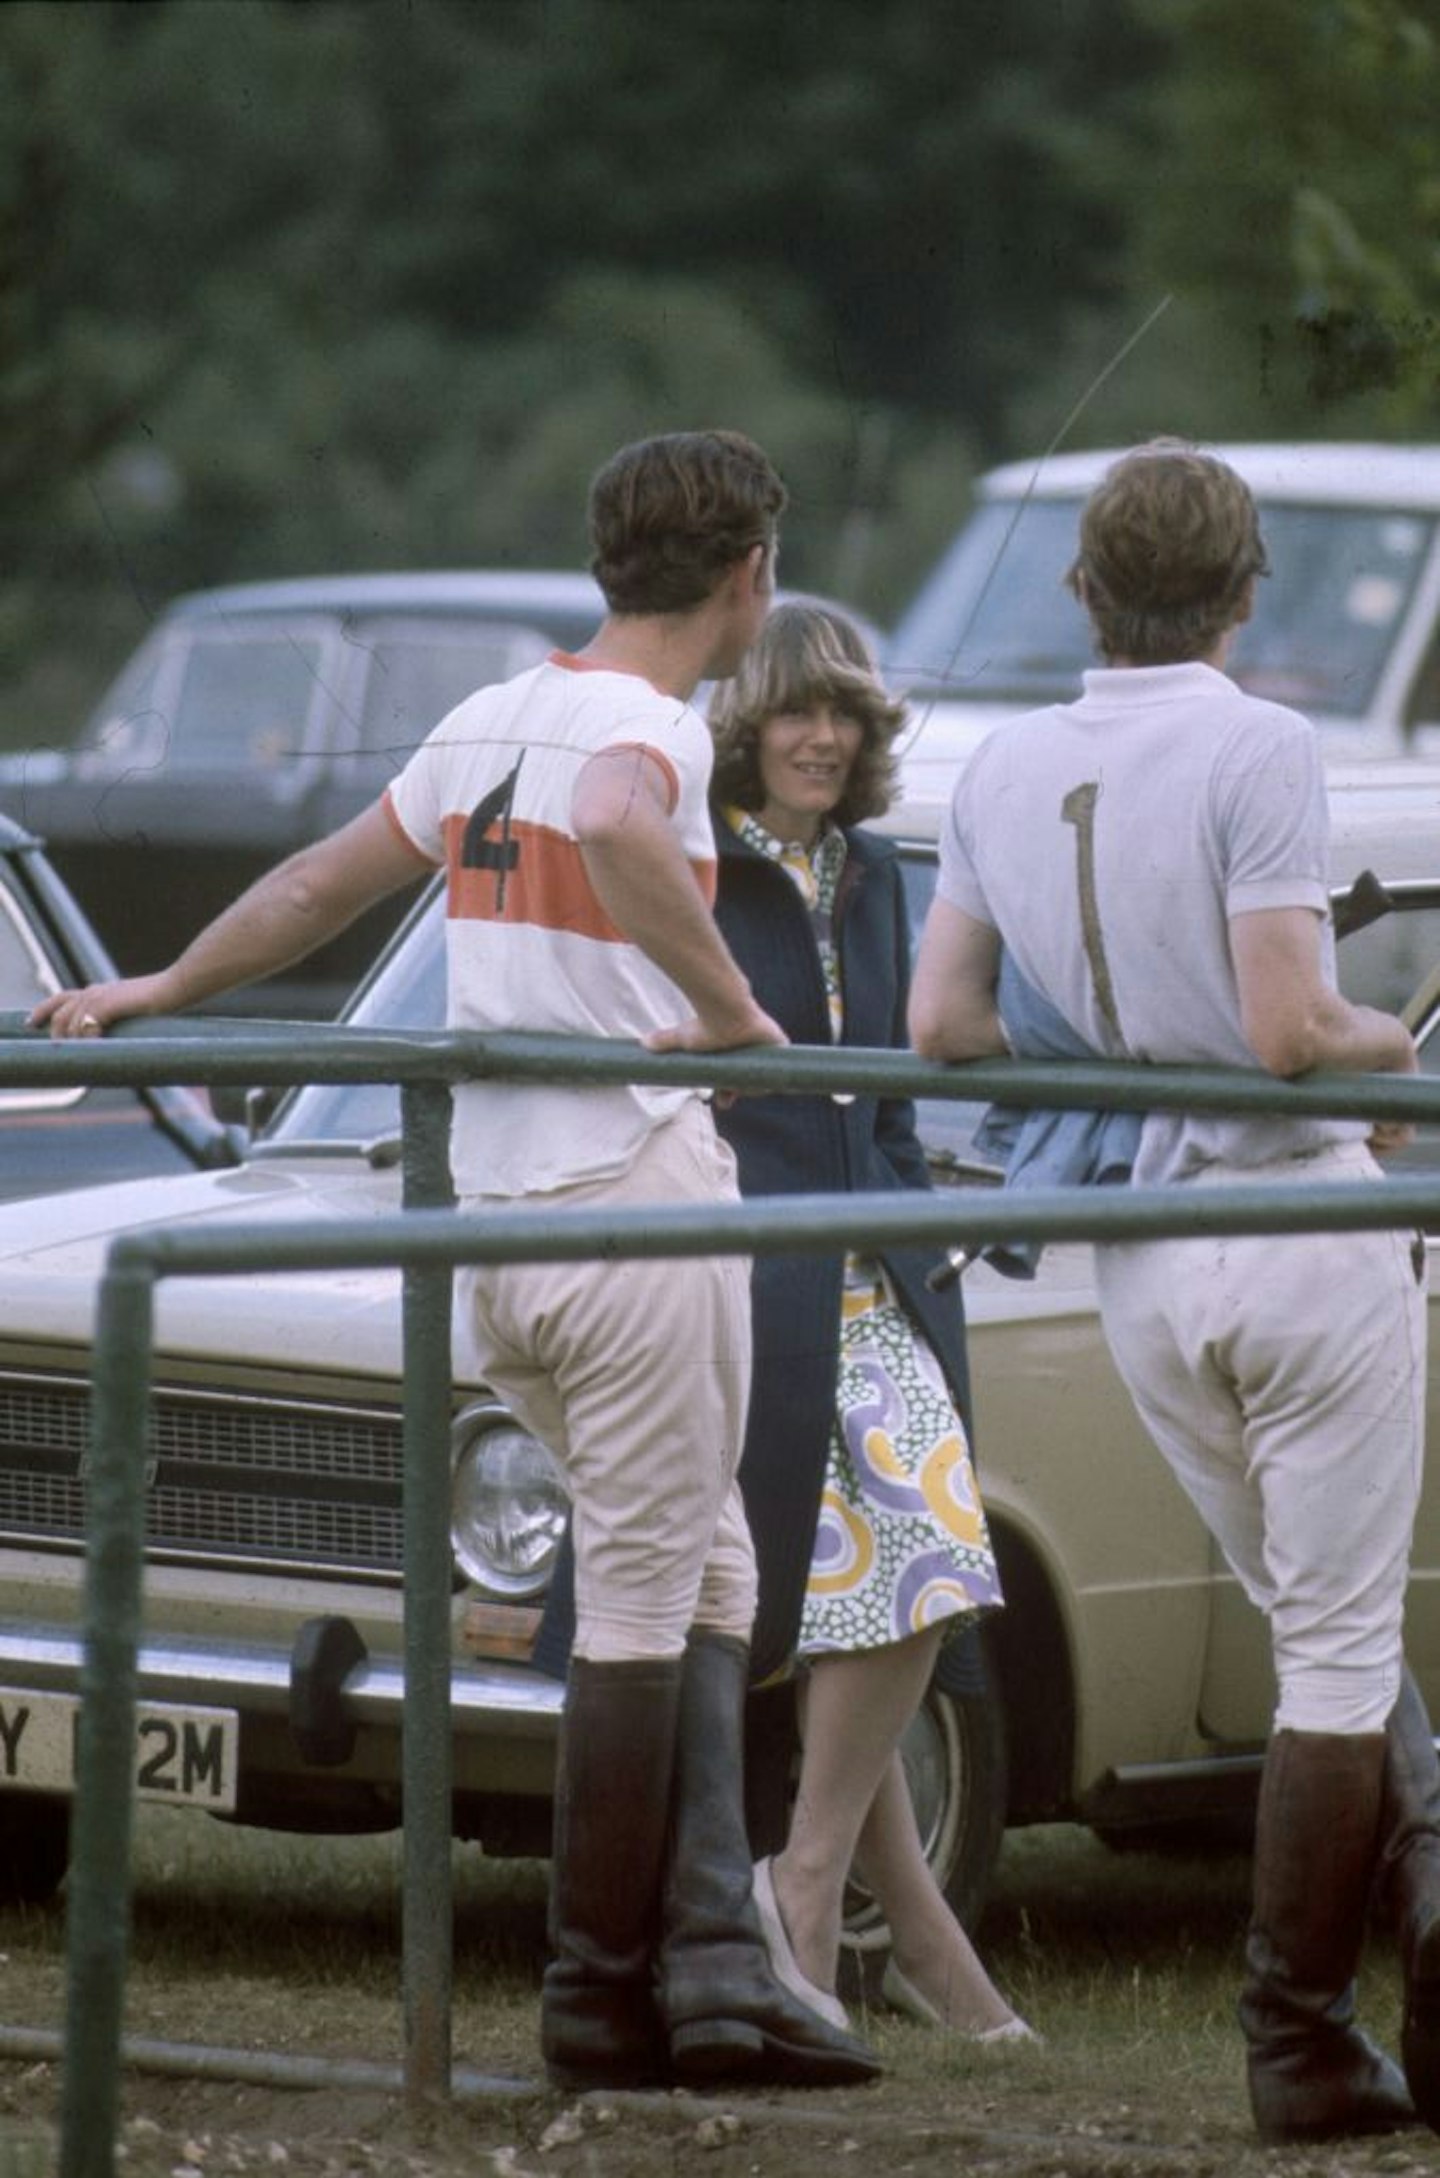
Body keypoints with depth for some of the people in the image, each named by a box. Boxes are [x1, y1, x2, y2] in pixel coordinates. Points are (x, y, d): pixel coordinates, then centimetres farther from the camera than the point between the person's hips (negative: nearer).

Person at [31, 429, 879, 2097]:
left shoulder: (490, 722, 15)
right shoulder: (649, 725, -10)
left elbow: (313, 888, 26)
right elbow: (617, 825, -34)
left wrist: (154, 993, 38)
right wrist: (730, 1009, -25)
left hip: (491, 1226, 8)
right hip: (633, 1197, -8)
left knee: (703, 1584, 12)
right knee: (640, 1604, -1)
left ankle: (711, 1960, 3)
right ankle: (602, 1992, 2)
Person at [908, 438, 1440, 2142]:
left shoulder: (1004, 774, 5)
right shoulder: (1256, 751, -14)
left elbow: (943, 1025, 6)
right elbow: (1291, 1029, -20)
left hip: (1139, 1271, 6)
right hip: (1298, 1217, -6)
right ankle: (1300, 2043, 2)